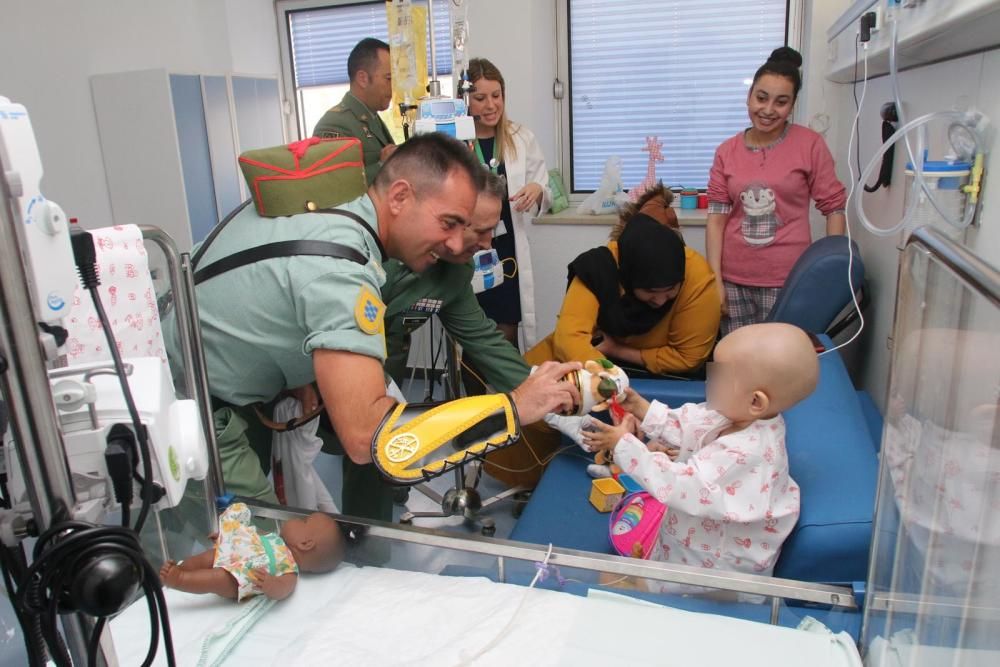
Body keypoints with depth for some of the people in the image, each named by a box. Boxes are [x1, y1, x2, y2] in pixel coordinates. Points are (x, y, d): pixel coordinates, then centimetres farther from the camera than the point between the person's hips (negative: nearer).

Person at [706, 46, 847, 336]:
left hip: (788, 280, -2)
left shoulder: (810, 144, -2)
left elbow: (834, 207, 0)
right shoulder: (726, 151, 4)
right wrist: (716, 281, -4)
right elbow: (716, 218, 1)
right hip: (734, 279, 2)